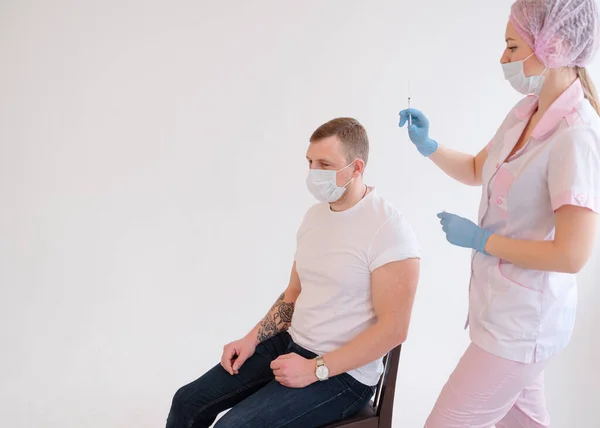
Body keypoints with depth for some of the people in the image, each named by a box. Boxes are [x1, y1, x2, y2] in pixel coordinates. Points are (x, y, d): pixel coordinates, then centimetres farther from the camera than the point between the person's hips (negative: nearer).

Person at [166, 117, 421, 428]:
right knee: (188, 402, 2)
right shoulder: (314, 216, 7)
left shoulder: (388, 231, -19)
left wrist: (315, 369, -20)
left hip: (344, 374, -7)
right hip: (291, 344, 8)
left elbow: (392, 329, -21)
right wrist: (252, 339, 3)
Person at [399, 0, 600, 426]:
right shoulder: (525, 112, 2)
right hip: (506, 309, 8)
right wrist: (428, 145, 0)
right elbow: (477, 171, 17)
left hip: (521, 324, -8)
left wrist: (480, 239, -18)